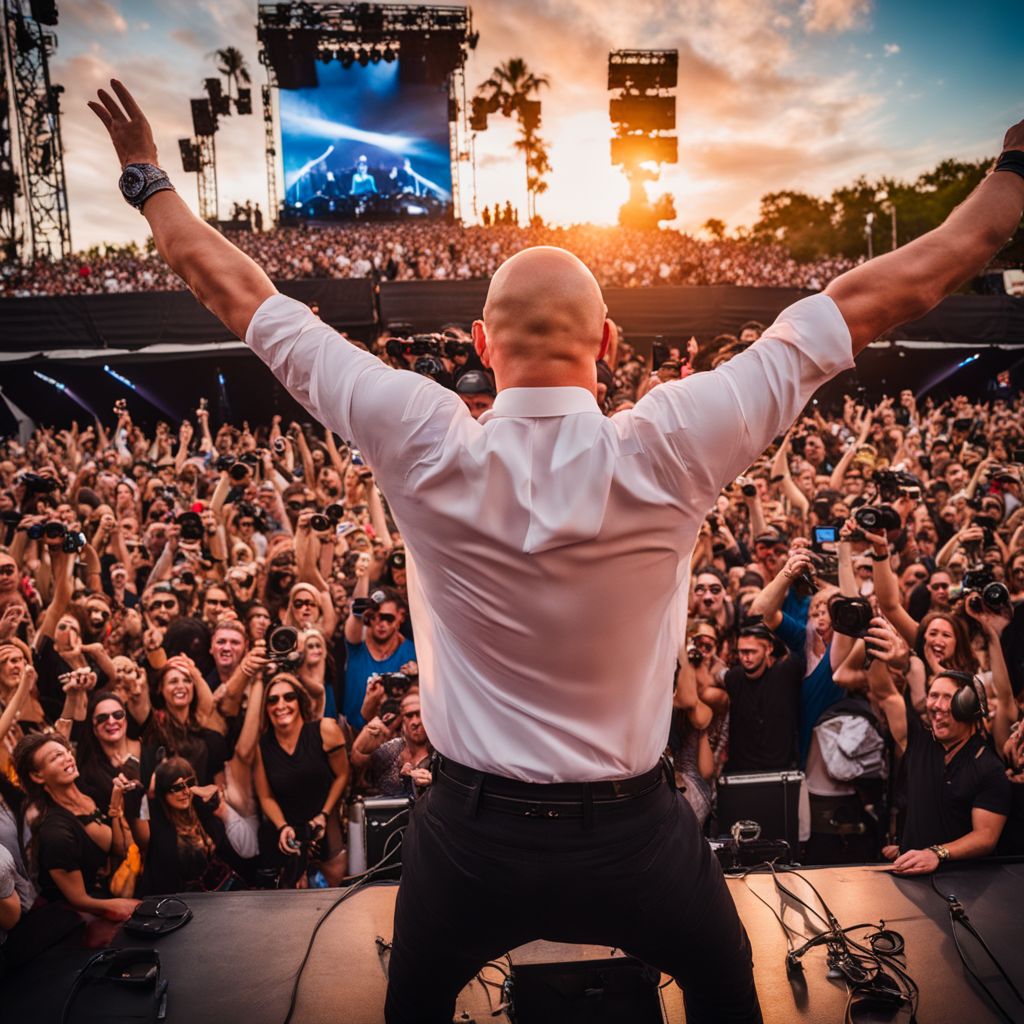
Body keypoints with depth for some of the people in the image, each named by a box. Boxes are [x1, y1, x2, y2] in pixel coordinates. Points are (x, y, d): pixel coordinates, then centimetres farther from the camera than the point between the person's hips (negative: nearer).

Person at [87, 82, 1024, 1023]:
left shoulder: (427, 451, -19)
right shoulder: (666, 454, -22)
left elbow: (245, 299, -7)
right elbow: (871, 299, -13)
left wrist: (149, 179, 8)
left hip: (471, 834, 1)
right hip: (634, 833, 0)